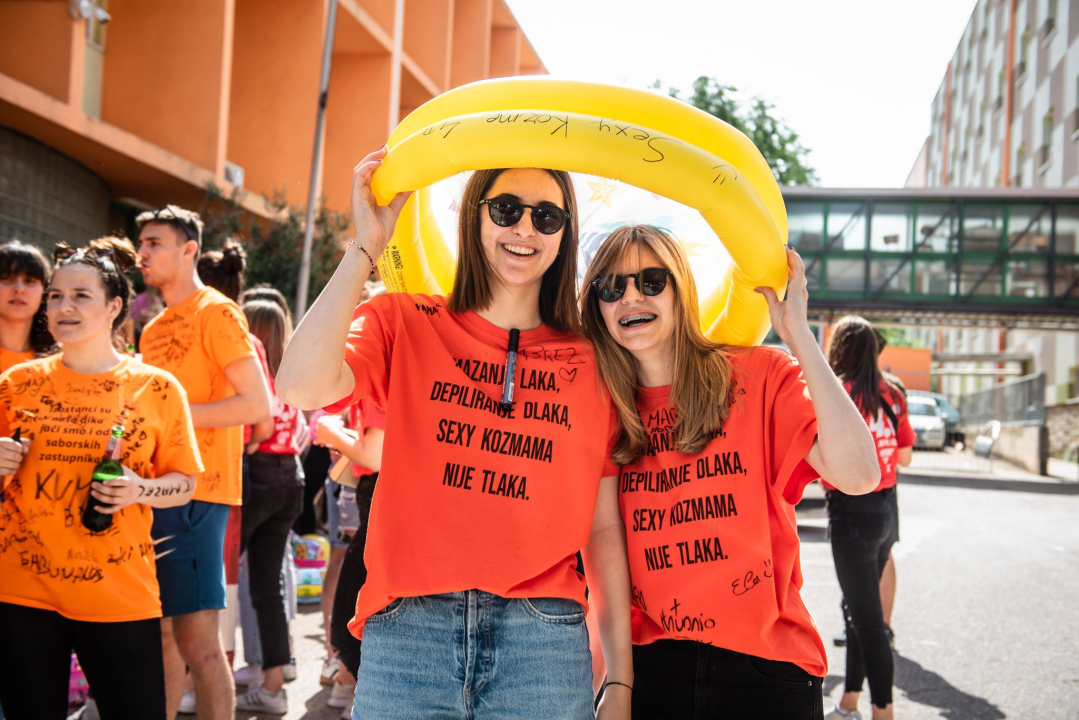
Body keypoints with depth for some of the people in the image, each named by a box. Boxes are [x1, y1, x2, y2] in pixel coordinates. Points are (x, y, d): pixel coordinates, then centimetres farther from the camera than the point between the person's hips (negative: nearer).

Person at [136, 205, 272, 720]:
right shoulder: (154, 329, 19)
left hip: (195, 492, -8)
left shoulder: (216, 312, -6)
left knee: (196, 639, -7)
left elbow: (258, 406, -15)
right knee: (162, 635, 13)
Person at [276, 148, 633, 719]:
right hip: (408, 633, -1)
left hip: (542, 642, 1)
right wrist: (366, 247, -10)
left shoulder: (589, 363, 9)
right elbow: (301, 388, -15)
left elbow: (603, 527, 8)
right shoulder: (404, 323, 6)